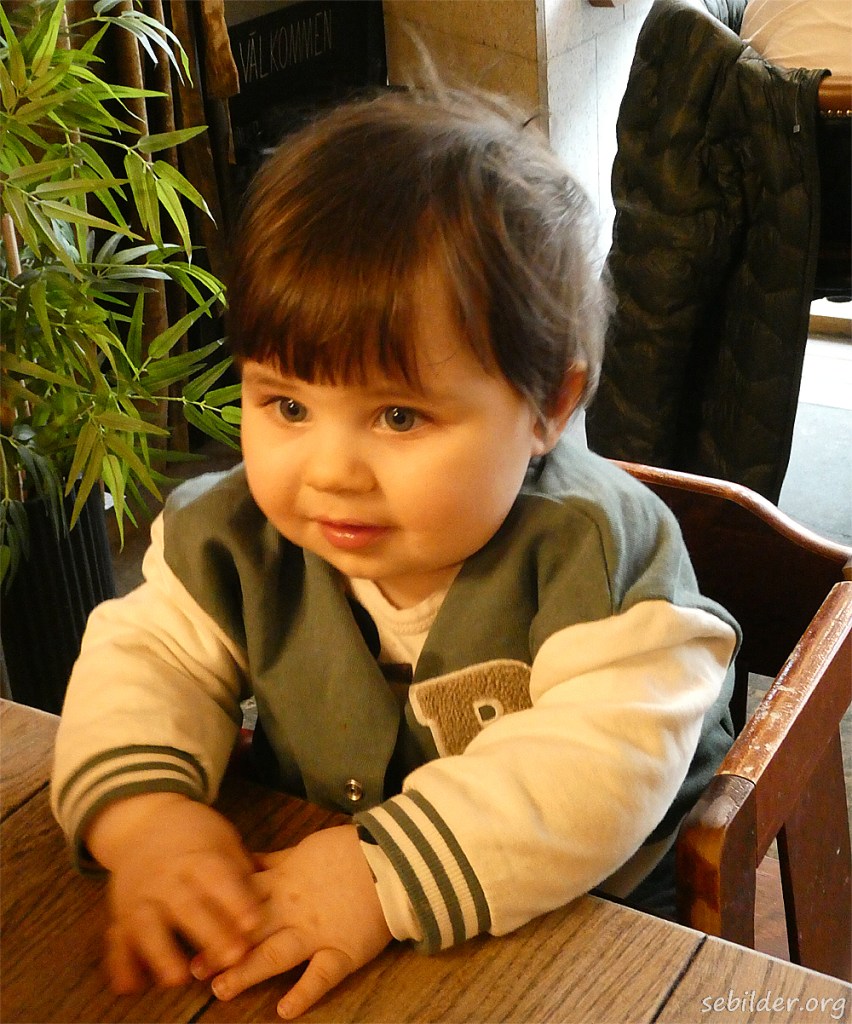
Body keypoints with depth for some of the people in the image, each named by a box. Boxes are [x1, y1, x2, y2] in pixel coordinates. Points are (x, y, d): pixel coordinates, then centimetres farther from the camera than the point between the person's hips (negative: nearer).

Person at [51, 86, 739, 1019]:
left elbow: (606, 763, -32)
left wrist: (388, 872, -38)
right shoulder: (235, 538, -10)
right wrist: (141, 811, -23)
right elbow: (146, 657, -3)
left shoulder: (596, 549, -24)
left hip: (560, 919, -3)